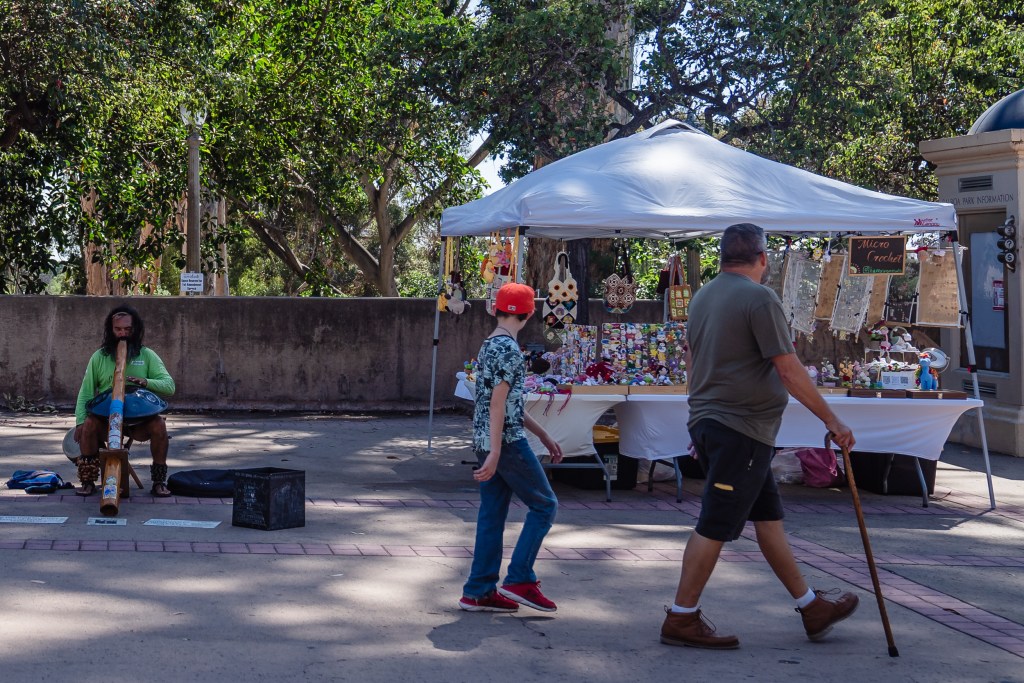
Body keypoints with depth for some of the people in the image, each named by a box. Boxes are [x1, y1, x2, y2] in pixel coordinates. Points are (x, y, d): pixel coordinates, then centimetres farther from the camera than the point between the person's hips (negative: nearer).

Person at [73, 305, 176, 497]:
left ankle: (159, 482, -14)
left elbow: (169, 386, -4)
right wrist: (80, 421, -11)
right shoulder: (99, 357, 9)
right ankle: (88, 481, -15)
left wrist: (144, 382, -23)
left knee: (159, 425, -29)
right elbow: (86, 392, 5)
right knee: (89, 424, -30)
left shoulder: (147, 356, 6)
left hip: (139, 418, 0)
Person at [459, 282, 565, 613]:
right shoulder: (509, 349, -14)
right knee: (544, 505, 1)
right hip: (507, 442, -9)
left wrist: (544, 436, 25)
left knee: (492, 514, 10)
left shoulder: (488, 346, 16)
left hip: (487, 442, 9)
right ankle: (519, 580, 0)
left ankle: (479, 591, 10)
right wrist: (495, 453, -23)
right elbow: (498, 404, -20)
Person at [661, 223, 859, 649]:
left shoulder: (703, 296, 13)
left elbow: (692, 363, 21)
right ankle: (682, 619, 1)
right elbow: (789, 372, -16)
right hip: (742, 427, -9)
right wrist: (831, 420, -9)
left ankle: (811, 607, 23)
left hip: (707, 419, 9)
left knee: (768, 515, 14)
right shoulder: (759, 298, -14)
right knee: (715, 526, -4)